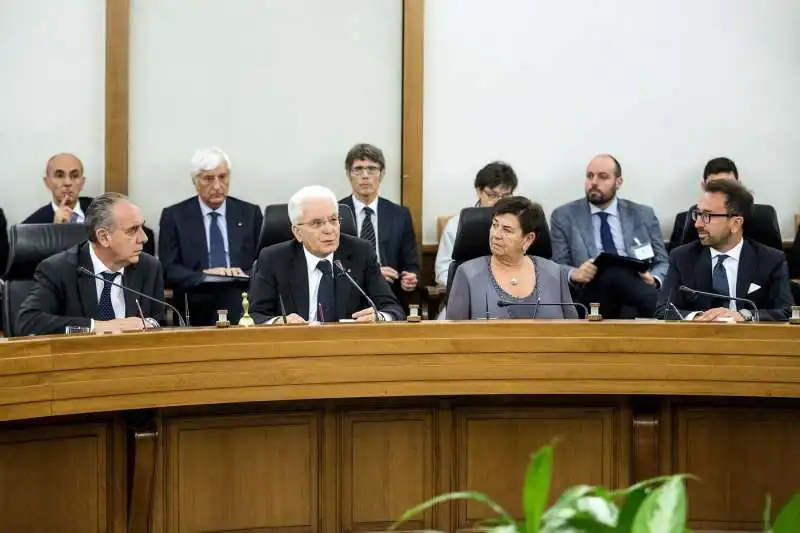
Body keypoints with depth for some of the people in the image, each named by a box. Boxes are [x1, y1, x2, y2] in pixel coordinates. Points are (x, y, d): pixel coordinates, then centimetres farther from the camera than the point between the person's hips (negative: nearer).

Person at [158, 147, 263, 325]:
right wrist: (203, 275, -16)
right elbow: (168, 270, 2)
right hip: (197, 307, -1)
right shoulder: (174, 216, 9)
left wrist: (246, 275, -11)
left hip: (242, 305, 2)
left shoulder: (250, 213, 15)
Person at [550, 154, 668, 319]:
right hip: (592, 294, 0)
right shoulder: (564, 216, 13)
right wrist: (574, 274, -17)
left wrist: (653, 279, -8)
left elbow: (663, 263, 17)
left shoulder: (644, 215, 18)